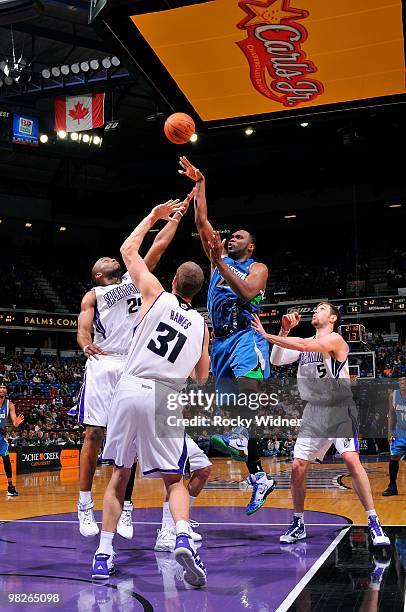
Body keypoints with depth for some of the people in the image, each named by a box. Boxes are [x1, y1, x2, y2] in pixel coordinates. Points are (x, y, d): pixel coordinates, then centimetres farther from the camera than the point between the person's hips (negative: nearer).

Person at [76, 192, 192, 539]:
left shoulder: (136, 278, 22)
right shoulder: (93, 295, 15)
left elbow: (159, 245, 18)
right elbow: (83, 330, 1)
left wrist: (179, 213, 16)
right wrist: (87, 345, -22)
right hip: (103, 364, -2)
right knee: (94, 435, -5)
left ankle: (126, 507, 7)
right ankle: (85, 506, 4)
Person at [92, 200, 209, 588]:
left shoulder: (156, 295, 7)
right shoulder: (200, 325, 15)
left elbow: (128, 250, 18)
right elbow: (202, 377, 25)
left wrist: (154, 216, 28)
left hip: (130, 389, 0)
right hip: (165, 398, 0)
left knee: (120, 474, 15)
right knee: (173, 479, 11)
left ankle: (104, 554, 14)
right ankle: (183, 538, -16)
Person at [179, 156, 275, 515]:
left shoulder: (258, 267, 7)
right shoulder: (221, 260, 21)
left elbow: (246, 293, -15)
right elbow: (202, 222, 15)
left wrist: (219, 263, -14)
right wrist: (199, 184, 13)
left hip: (245, 336, -5)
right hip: (221, 340, 5)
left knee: (247, 383, -36)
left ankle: (239, 437, -55)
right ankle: (259, 478, 8)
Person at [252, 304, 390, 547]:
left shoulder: (335, 339, -10)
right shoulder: (305, 343, 13)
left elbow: (304, 346, -27)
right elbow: (276, 361, 7)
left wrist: (266, 335, -25)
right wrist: (284, 330, -3)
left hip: (339, 409, -6)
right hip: (314, 411, 6)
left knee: (351, 460, -22)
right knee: (298, 467, 1)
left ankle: (374, 523, -13)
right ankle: (298, 525, 16)